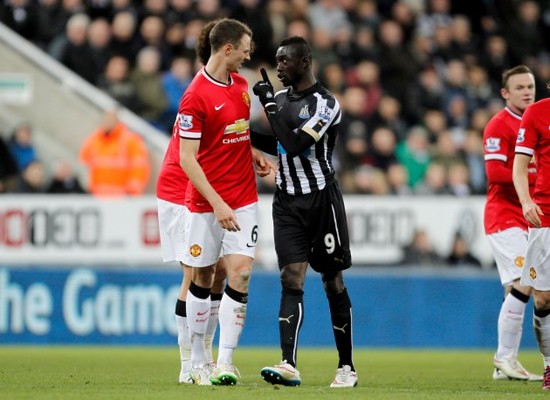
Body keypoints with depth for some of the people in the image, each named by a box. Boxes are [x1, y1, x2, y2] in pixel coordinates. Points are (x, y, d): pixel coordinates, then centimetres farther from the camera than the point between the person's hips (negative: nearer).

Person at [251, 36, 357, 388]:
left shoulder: (326, 104, -14)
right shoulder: (282, 96, 9)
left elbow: (294, 145, -24)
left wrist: (270, 105, -19)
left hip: (322, 200, -5)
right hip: (288, 202, 5)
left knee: (333, 283, 4)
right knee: (291, 279, -9)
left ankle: (347, 367, 15)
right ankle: (289, 365, -21)